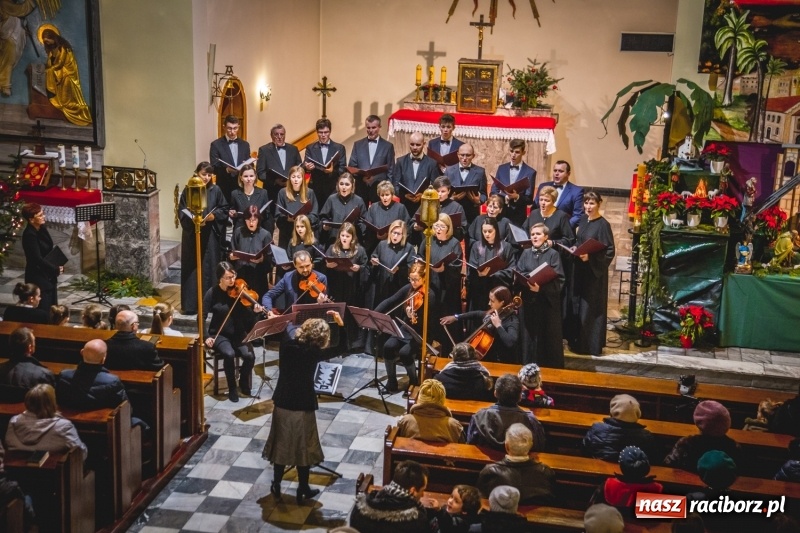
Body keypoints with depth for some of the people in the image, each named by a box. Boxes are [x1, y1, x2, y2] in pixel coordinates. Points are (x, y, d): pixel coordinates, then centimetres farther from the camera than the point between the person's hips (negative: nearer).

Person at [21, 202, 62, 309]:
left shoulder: (42, 228, 4)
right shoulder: (29, 234, -21)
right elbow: (37, 259, -22)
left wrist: (58, 265, 0)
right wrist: (56, 269, -15)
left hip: (49, 275, 8)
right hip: (38, 277, -8)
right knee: (43, 309, -4)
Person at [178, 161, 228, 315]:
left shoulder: (216, 190, 3)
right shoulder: (188, 191, -1)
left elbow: (224, 209, 6)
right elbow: (182, 212, -2)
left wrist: (214, 215, -12)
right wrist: (193, 220, -19)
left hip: (211, 235, 1)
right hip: (192, 235, -1)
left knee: (209, 267, 4)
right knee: (192, 268, 1)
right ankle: (190, 304, 6)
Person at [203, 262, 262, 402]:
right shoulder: (212, 293, -8)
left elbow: (247, 318, -6)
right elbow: (202, 317, -6)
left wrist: (254, 311, -27)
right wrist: (206, 336, -17)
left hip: (238, 334, 2)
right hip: (220, 334, -2)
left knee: (249, 356, -24)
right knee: (229, 354, -32)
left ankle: (244, 381, 9)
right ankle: (232, 388, -8)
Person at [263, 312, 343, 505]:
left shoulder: (287, 342, -8)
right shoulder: (314, 352, -18)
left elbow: (290, 325, 15)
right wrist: (340, 323, -2)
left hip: (282, 403, 4)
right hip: (303, 406, -4)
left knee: (281, 445, 18)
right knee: (303, 448, 11)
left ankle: (276, 486, 29)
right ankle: (303, 491, 21)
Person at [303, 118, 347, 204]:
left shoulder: (339, 148, 5)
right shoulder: (310, 148, 9)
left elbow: (343, 169, -1)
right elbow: (304, 166, 0)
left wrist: (333, 171, -22)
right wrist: (307, 167, -25)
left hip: (333, 190, -1)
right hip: (315, 189, 1)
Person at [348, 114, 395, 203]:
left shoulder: (388, 146, 6)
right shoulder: (358, 144, 11)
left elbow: (390, 171, 5)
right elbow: (351, 166, 8)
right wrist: (361, 175, -12)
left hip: (379, 188, -1)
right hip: (361, 187, 1)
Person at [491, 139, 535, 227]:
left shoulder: (530, 172, 0)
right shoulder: (501, 168, 10)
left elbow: (529, 199, -2)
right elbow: (493, 192, 7)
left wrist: (517, 197, -22)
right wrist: (505, 197, -13)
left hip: (518, 217, -2)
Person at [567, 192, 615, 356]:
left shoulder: (603, 224, -15)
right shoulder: (582, 219, 6)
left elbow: (610, 251, -15)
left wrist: (590, 257, -24)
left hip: (594, 272, -7)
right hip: (579, 269, 7)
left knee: (590, 308, -1)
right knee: (577, 305, 13)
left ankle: (592, 345, 10)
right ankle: (578, 341, 25)